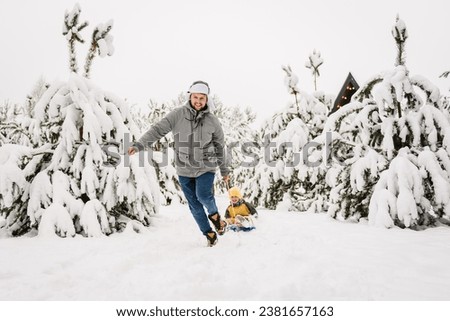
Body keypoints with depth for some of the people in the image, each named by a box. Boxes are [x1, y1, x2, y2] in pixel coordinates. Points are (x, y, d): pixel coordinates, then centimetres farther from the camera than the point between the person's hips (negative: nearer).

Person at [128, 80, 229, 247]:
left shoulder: (213, 121, -3)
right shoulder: (178, 114, -7)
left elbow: (220, 147, 8)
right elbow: (158, 129, -12)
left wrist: (224, 170, 15)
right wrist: (139, 145, -25)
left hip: (205, 167, -1)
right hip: (184, 169, 1)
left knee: (203, 196, -21)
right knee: (194, 205, 7)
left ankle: (214, 214, 13)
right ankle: (209, 233, 26)